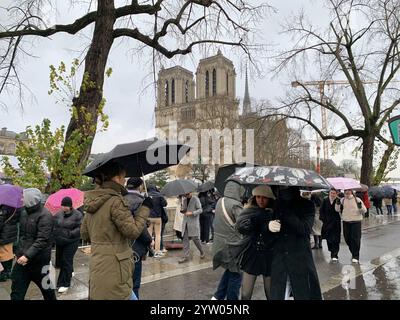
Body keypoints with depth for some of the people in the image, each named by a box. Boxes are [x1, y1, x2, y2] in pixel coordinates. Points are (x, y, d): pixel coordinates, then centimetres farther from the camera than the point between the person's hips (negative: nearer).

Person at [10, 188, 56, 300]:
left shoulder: (45, 216, -16)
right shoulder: (24, 213, 7)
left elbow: (42, 240, -21)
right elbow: (22, 235, 15)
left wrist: (28, 255, -25)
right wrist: (19, 252, 5)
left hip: (39, 261, -6)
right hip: (22, 259, 7)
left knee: (46, 288, 12)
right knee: (17, 291, 9)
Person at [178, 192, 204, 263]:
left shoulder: (195, 199, -7)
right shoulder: (184, 199, 11)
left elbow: (200, 210, -8)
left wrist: (192, 213, -21)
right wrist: (182, 210, -3)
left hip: (193, 222, -5)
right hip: (185, 222, 5)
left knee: (195, 238, -1)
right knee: (185, 239, 2)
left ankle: (202, 252, 22)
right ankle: (186, 256, 7)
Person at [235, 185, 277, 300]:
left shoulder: (275, 214, -2)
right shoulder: (249, 212, -3)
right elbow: (240, 226, -23)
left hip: (269, 259, 0)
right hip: (251, 257, 0)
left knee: (270, 294, 13)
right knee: (245, 294, 8)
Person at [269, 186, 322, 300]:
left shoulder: (306, 205, 0)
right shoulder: (274, 205, 4)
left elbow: (305, 229, -14)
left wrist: (285, 213, -19)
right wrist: (268, 225, -19)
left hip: (301, 260, -1)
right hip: (278, 260, 1)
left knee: (304, 295, 8)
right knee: (277, 295, 4)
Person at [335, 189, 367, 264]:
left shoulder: (357, 200, 0)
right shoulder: (342, 200, 7)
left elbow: (364, 211, 0)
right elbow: (338, 210, 5)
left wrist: (360, 207, -21)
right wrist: (337, 204, -13)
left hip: (356, 222, -3)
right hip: (346, 222, 3)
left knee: (355, 239, -4)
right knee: (347, 239, 9)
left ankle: (356, 256, 7)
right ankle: (353, 253, 30)